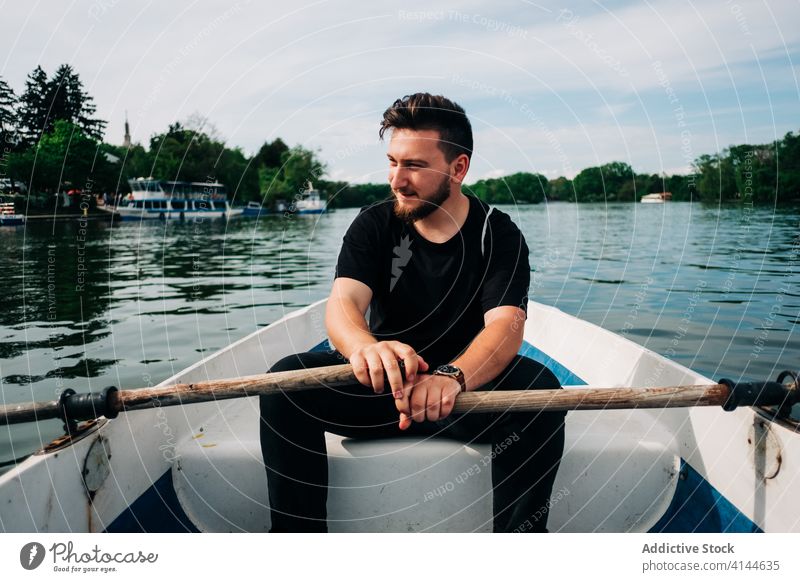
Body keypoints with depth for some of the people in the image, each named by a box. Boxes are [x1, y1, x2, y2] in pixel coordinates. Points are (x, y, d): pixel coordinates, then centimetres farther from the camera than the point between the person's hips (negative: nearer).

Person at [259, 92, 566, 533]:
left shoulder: (498, 234, -6)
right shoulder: (374, 225, -1)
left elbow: (506, 326, -22)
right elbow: (343, 302, -17)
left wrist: (451, 378, -46)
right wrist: (365, 347, -44)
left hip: (469, 390, -1)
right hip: (381, 386, 1)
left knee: (539, 386, -31)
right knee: (286, 378, -23)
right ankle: (295, 531, -14)